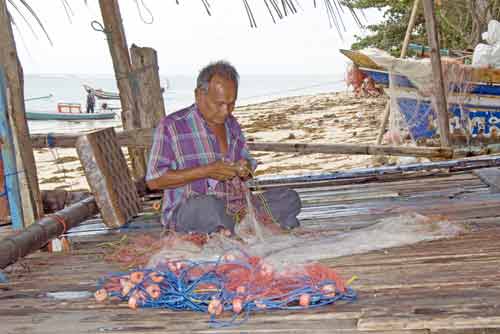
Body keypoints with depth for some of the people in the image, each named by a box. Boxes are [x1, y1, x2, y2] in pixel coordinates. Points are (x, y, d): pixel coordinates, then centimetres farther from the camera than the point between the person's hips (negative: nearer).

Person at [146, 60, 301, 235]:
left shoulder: (231, 125, 15)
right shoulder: (171, 126, -4)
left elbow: (249, 163, 26)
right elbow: (153, 180, -10)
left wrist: (245, 170, -1)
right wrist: (206, 171, -16)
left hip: (236, 206, 5)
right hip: (186, 210, -5)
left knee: (289, 198, -10)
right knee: (209, 207, -39)